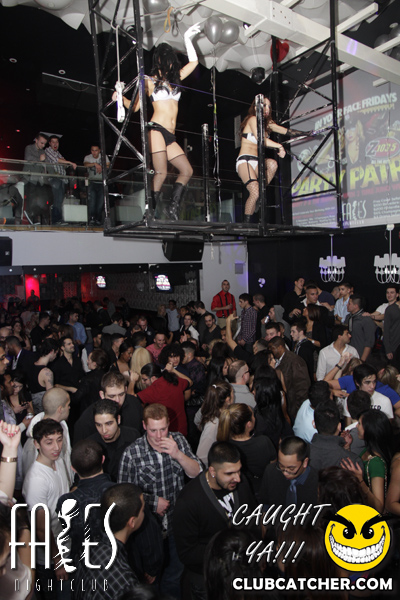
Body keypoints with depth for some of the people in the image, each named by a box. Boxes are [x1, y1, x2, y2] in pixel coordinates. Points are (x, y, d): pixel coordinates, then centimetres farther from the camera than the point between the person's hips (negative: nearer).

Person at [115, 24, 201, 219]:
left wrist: (187, 38, 27)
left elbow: (193, 62, 27)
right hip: (156, 129, -6)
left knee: (187, 170, -1)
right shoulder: (149, 81, 9)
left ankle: (172, 209, 1)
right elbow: (135, 106, 5)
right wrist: (120, 97, -11)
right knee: (161, 172, -18)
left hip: (170, 136, 7)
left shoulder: (175, 79, 23)